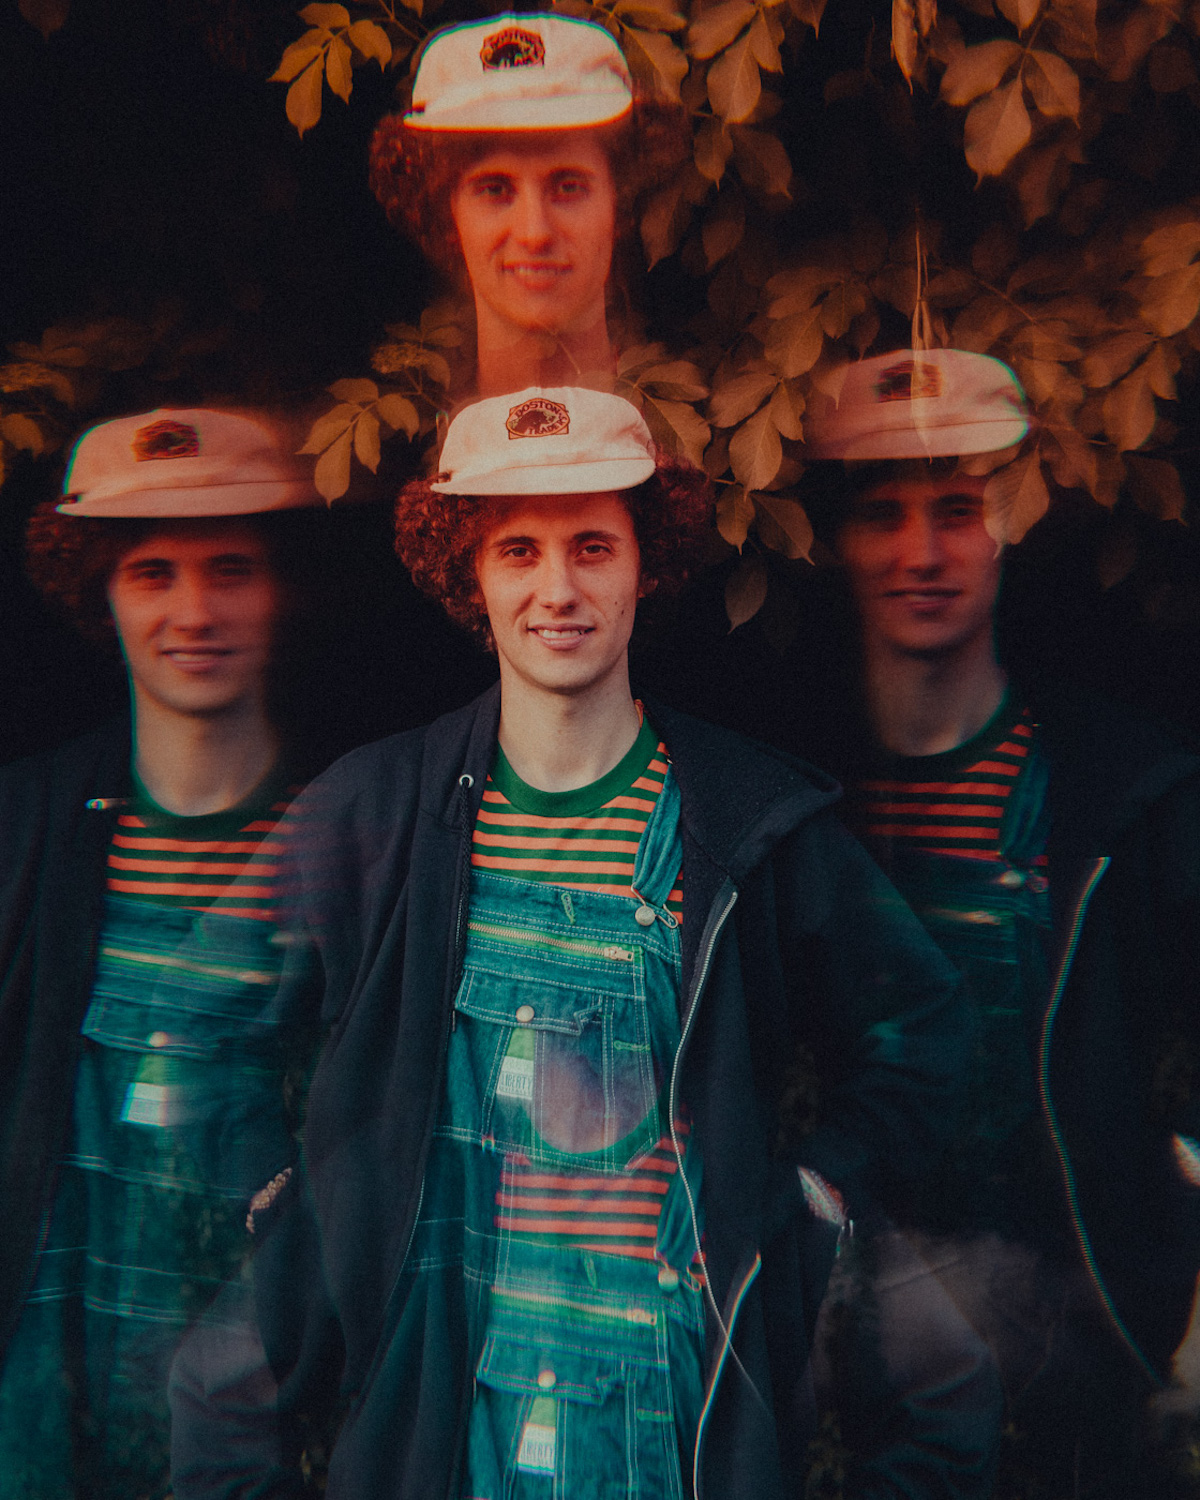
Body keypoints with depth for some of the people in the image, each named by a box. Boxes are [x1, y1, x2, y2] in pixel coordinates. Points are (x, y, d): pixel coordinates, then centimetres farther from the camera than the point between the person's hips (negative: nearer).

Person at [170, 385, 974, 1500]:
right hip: (430, 1390, 1)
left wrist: (799, 1209, -2)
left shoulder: (753, 818, -4)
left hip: (678, 1397, 0)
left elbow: (914, 1028, 8)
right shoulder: (367, 810, -2)